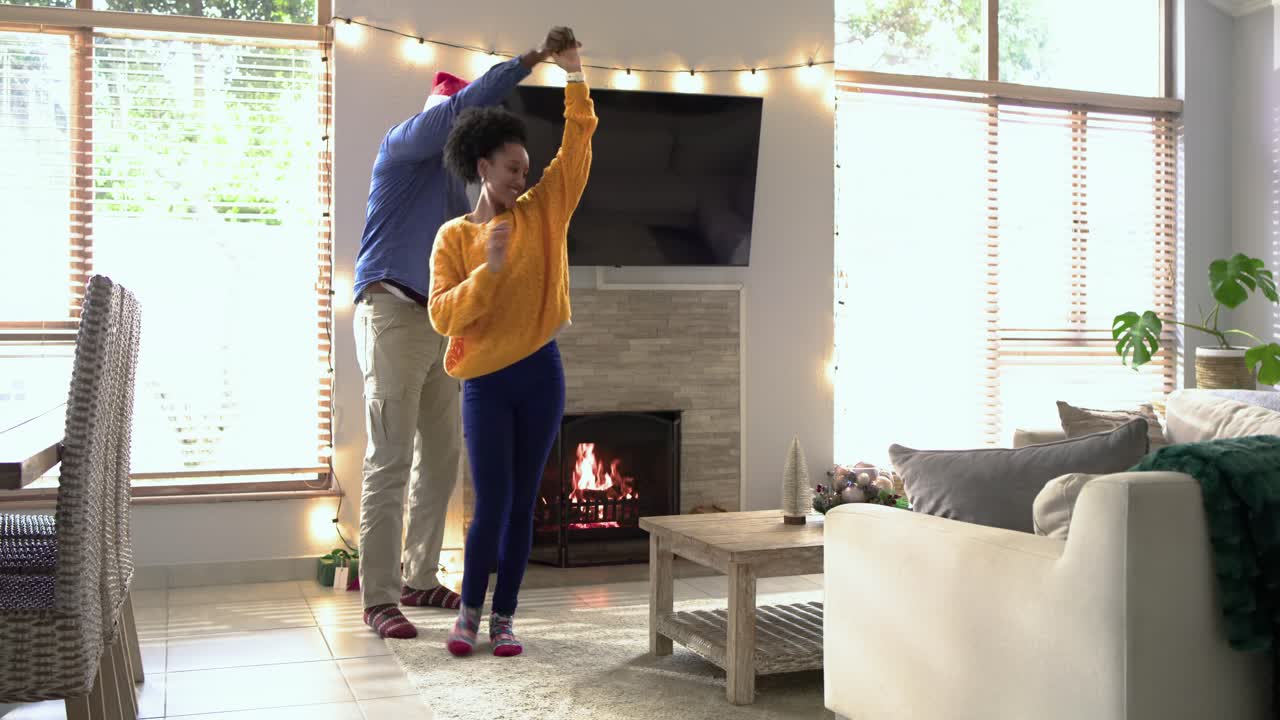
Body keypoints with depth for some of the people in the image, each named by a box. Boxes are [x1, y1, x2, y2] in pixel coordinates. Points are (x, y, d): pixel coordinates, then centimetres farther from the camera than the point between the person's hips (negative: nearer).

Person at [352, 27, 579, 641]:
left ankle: (419, 579, 21)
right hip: (392, 314, -8)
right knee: (390, 462, -10)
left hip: (439, 324, 8)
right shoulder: (404, 144, 0)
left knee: (441, 459, 9)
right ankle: (379, 599, -5)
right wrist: (533, 58, -15)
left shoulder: (451, 176, 23)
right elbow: (465, 104, -15)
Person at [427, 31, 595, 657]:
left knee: (522, 503, 7)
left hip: (540, 375, 3)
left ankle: (504, 617, 18)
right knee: (491, 504, -2)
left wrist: (573, 75, -3)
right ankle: (469, 612, 17)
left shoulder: (542, 213, 5)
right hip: (485, 383, -2)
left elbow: (577, 144, 2)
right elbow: (442, 317, -10)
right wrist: (489, 269, -21)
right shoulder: (454, 236, -1)